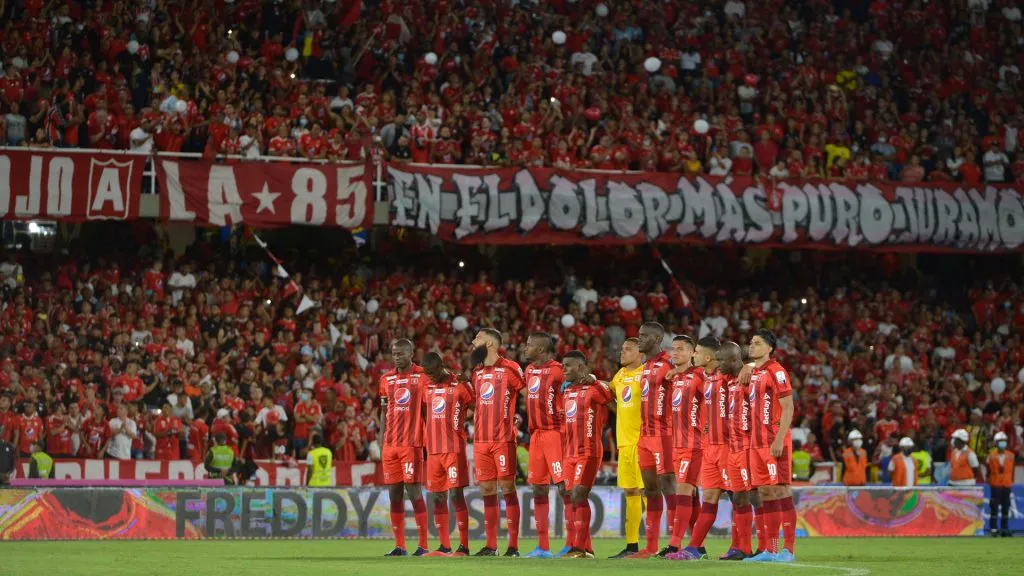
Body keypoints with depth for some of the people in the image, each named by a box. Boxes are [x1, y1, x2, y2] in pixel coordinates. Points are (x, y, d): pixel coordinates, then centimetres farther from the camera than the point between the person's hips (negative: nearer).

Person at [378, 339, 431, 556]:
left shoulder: (422, 377, -1)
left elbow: (428, 413, -1)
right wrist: (382, 444, 12)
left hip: (412, 444, -5)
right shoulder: (387, 379, 14)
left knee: (414, 492, -7)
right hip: (390, 445, 5)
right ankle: (399, 545, 8)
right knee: (394, 494, 4)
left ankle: (423, 545, -4)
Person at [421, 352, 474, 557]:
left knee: (456, 494, -9)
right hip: (433, 450, 6)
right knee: (437, 497, 6)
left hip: (454, 449, -6)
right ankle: (444, 546, 11)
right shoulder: (427, 388, 14)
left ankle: (464, 546, -7)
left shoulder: (460, 386, -5)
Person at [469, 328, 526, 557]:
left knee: (507, 488, -6)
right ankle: (490, 545, 10)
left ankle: (513, 545, -5)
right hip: (481, 440, 7)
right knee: (487, 490, 6)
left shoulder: (509, 369, -6)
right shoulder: (477, 372, 16)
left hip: (503, 439, -7)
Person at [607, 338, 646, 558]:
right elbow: (609, 392, 35)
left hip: (643, 441, -7)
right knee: (630, 492, 9)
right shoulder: (620, 375, 15)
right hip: (624, 441, 7)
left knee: (646, 491, -8)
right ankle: (632, 545, 12)